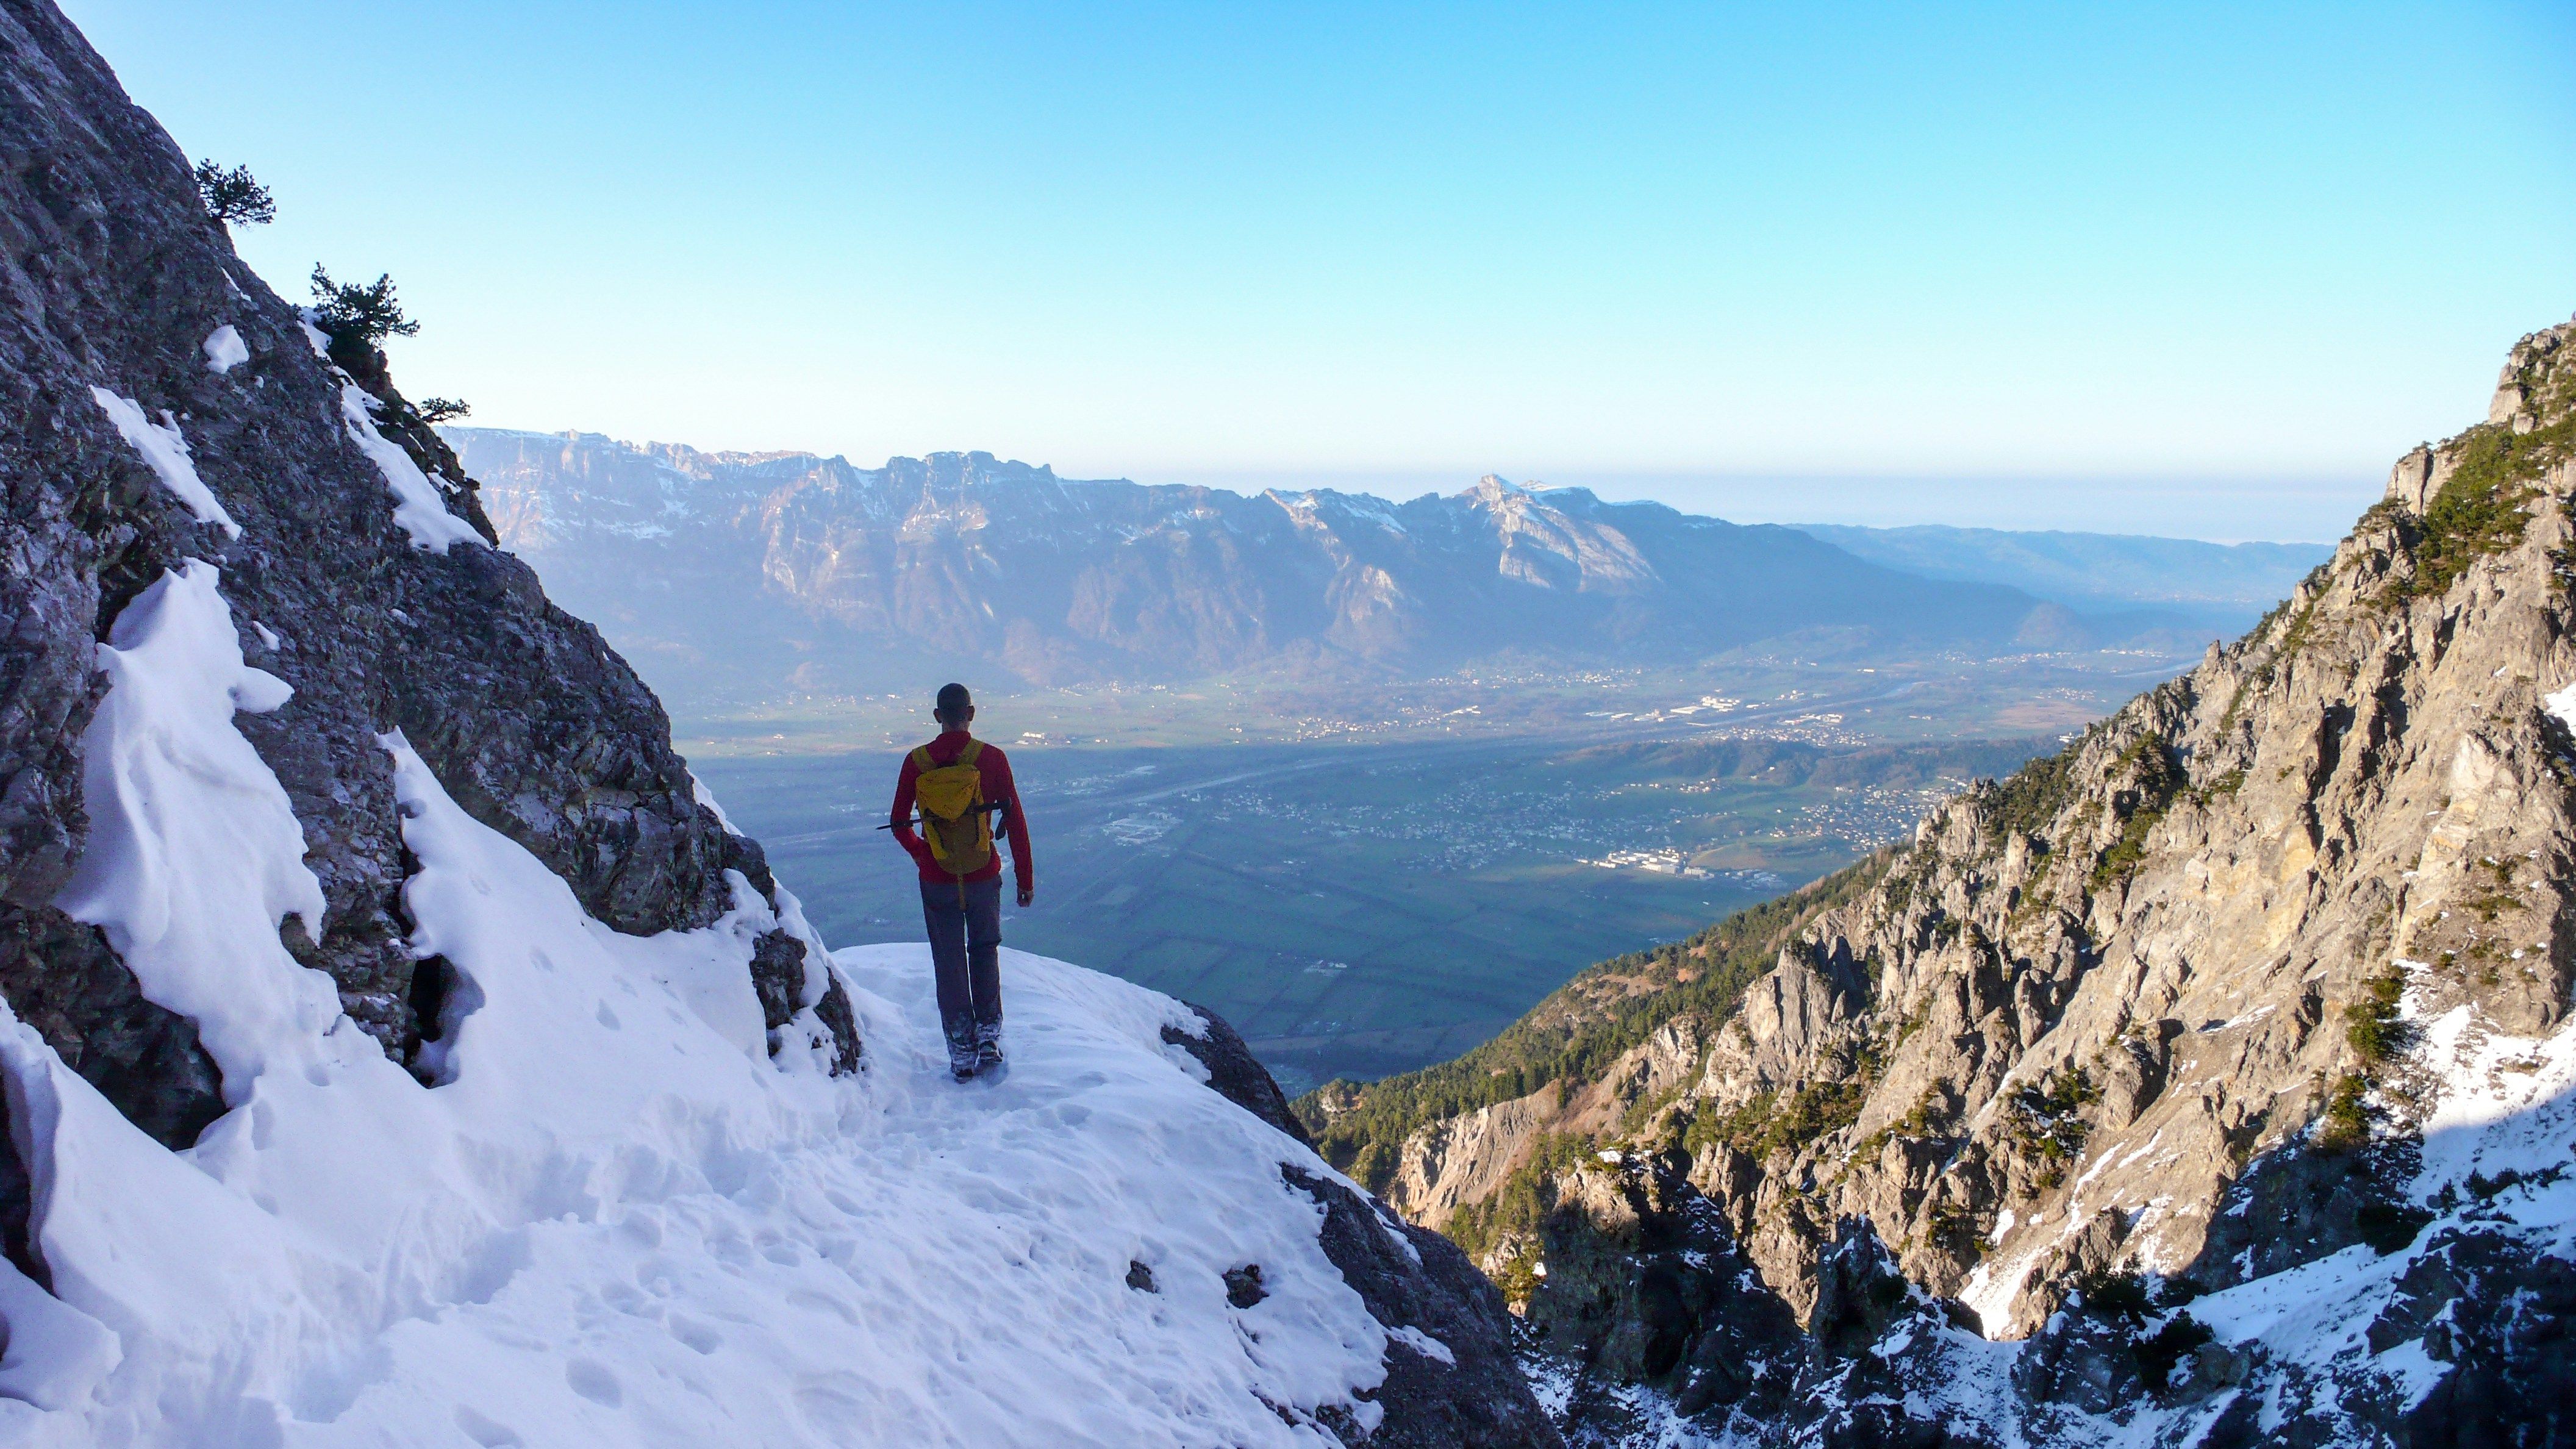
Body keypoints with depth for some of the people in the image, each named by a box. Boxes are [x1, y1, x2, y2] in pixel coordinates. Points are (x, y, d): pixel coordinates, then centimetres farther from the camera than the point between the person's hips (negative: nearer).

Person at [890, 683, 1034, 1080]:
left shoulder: (916, 762, -6)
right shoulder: (992, 758, -10)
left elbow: (899, 824, 3)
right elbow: (1016, 822, -7)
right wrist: (1026, 878, 2)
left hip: (937, 880, 1)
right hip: (984, 877, 0)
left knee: (950, 965, 12)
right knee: (985, 952, 21)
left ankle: (962, 1053, 15)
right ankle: (989, 1037, 17)